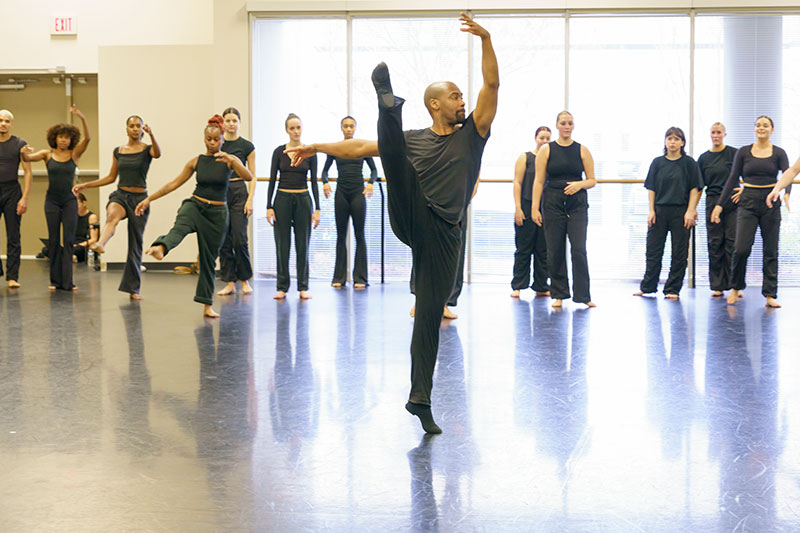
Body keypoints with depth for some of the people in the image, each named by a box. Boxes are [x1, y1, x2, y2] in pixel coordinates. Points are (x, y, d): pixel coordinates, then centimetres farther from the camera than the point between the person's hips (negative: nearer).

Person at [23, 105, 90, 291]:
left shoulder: (74, 154, 0)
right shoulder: (47, 154, 2)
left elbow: (87, 138, -14)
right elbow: (27, 157, -6)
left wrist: (82, 118, -29)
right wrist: (25, 152, -31)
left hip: (69, 201, 0)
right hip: (52, 200, 0)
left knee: (69, 241, -4)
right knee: (54, 241, 4)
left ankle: (67, 281, -4)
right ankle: (55, 280, 10)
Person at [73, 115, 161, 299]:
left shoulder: (147, 149, -1)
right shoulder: (118, 151, 10)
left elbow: (158, 153, -26)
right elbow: (111, 178, 18)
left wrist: (151, 135, -44)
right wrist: (86, 185, 14)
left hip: (140, 198, -1)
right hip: (120, 195, 1)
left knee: (136, 243, 3)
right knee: (113, 214, -36)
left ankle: (133, 288, 11)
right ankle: (100, 244, -64)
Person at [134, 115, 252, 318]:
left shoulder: (229, 160, -2)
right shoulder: (196, 161, 4)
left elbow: (249, 177, -20)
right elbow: (174, 183, 10)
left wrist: (231, 160, -36)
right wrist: (149, 199, 8)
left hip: (217, 213, 0)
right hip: (195, 205, 0)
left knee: (209, 258, 7)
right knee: (180, 226, -35)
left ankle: (207, 305, 17)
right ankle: (160, 248, -67)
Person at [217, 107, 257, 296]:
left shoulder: (246, 146, 1)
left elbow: (252, 176, 1)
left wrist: (250, 199, -7)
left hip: (239, 192, -2)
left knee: (240, 239, -6)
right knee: (223, 240, 2)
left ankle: (245, 280, 10)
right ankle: (229, 282, 8)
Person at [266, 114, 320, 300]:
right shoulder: (279, 152, 0)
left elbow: (314, 182, 3)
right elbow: (272, 180, 1)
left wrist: (317, 208, -3)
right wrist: (269, 206, -6)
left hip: (303, 200, 0)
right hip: (282, 199, 0)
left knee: (303, 244, 3)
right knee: (282, 244, 2)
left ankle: (303, 287, 11)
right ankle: (282, 287, 10)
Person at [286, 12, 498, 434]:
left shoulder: (472, 133, 14)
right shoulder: (414, 139, 15)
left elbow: (492, 85, 3)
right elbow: (359, 147, 17)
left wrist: (486, 40, -7)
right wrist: (317, 147, 13)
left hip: (444, 235, 1)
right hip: (411, 220, -1)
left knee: (430, 313, -1)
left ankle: (420, 398, 4)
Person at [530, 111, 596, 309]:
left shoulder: (582, 150, 5)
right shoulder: (546, 150, 3)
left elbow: (592, 180, 7)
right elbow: (539, 181, 0)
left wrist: (579, 184, -14)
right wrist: (535, 207, -7)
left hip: (577, 205, 0)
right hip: (553, 204, 0)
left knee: (579, 249, -8)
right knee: (555, 251, 3)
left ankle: (583, 295, -4)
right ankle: (558, 294, 13)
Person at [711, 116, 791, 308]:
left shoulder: (778, 153, 4)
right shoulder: (743, 152, 5)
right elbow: (732, 179, 6)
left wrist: (786, 193, -31)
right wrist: (719, 204, 1)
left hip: (771, 204, 0)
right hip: (748, 203, 0)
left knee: (771, 250, 1)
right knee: (741, 248, -11)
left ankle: (770, 295, 5)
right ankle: (736, 287, 10)